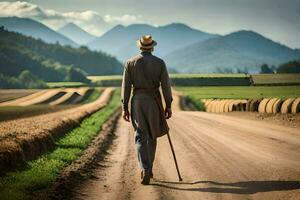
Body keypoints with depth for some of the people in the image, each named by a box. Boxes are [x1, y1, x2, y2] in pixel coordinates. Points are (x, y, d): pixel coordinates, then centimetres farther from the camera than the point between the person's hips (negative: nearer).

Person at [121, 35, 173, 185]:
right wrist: (168, 106, 1)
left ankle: (145, 170, -21)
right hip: (154, 102, 0)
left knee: (140, 137, -2)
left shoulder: (130, 63, -1)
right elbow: (166, 84, -5)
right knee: (151, 135, 18)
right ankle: (149, 169, 25)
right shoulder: (160, 63, -2)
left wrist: (125, 108, 2)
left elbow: (126, 86, -2)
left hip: (137, 101, 0)